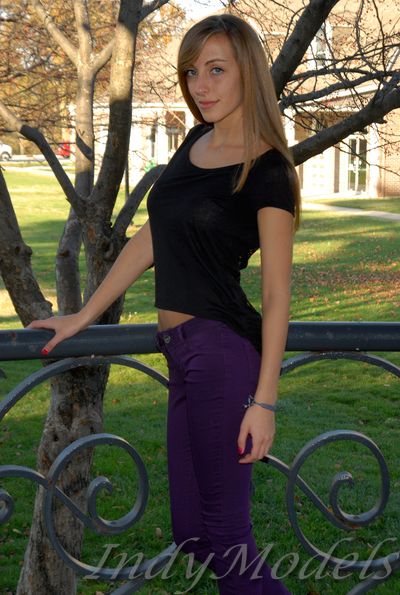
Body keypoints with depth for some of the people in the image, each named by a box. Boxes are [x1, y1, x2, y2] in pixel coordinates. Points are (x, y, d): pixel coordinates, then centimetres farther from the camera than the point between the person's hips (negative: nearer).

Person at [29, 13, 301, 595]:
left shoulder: (266, 171, -9)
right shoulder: (195, 143, 13)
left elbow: (276, 293, -11)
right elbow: (151, 240, 18)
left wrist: (264, 400, -14)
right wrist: (83, 316, 20)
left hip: (223, 350, -8)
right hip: (183, 352, 8)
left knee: (222, 531, -1)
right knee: (192, 532, 14)